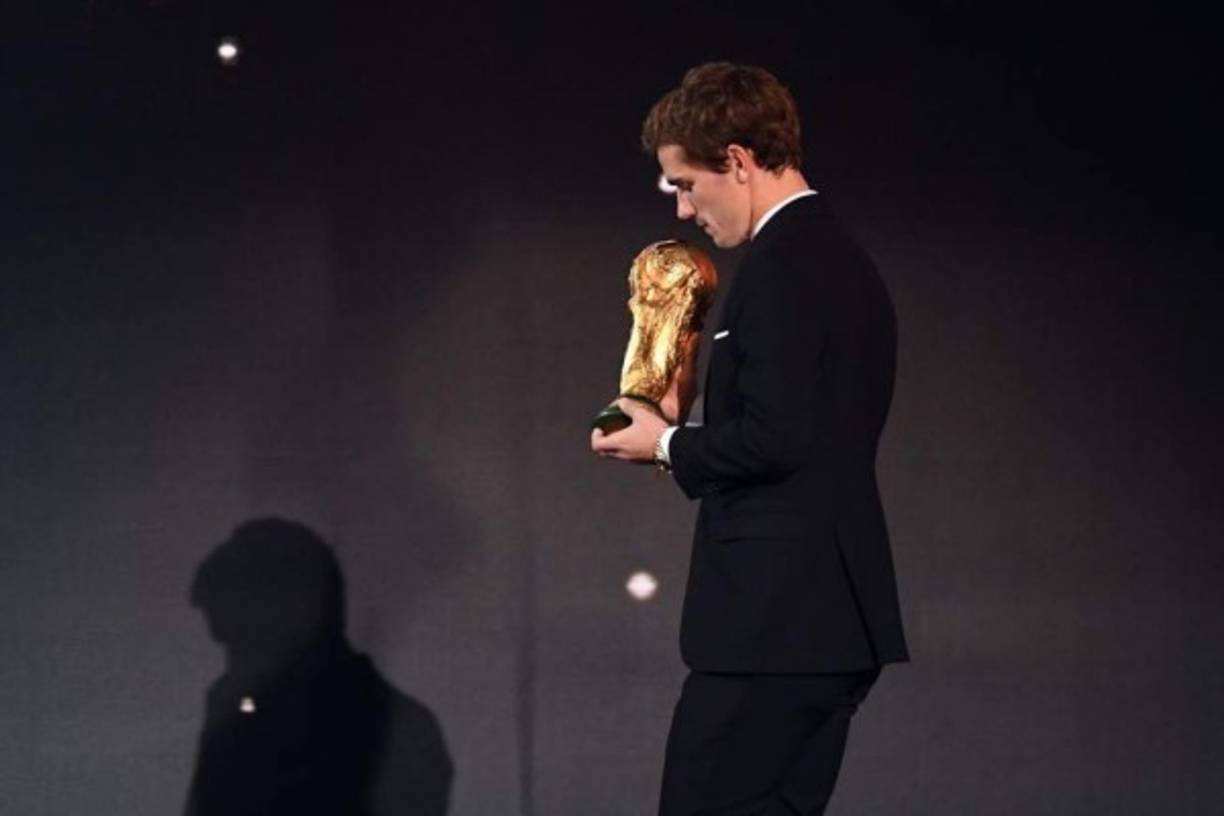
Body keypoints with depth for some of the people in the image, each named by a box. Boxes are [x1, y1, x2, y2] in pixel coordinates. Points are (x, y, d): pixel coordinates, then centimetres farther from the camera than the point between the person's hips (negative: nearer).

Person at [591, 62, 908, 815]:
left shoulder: (781, 261, -13)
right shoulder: (845, 261, 17)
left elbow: (776, 435, -21)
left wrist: (669, 445, -5)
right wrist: (691, 443, 14)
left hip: (778, 612, -10)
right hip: (831, 608, 10)